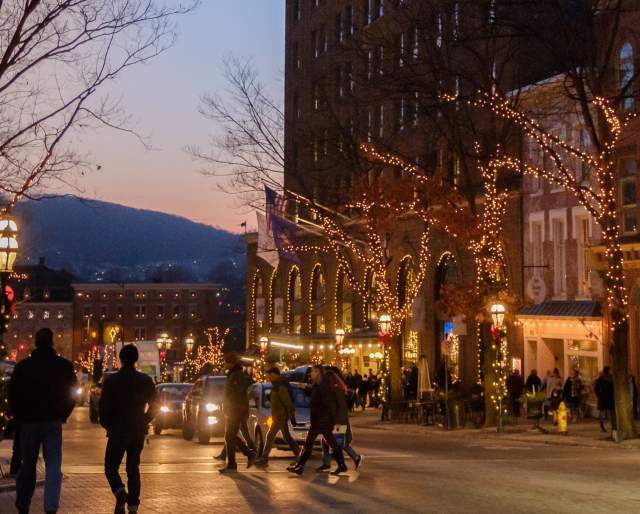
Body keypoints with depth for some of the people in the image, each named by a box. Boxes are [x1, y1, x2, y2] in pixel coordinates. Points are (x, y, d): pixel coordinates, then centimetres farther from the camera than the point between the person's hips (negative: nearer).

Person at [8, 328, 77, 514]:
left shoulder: (23, 366, -3)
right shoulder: (64, 366, -3)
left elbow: (12, 395, 0)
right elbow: (71, 395, 1)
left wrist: (20, 417, 12)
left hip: (28, 422, 1)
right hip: (53, 422, -1)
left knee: (27, 466, 13)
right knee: (53, 467, 0)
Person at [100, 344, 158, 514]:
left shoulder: (112, 380, -9)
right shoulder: (146, 380, 1)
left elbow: (104, 406, -12)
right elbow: (154, 406, 3)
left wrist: (106, 424, 5)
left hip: (118, 431, -3)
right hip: (139, 431, 3)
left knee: (111, 467, 7)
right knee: (133, 468, 13)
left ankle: (120, 492, -21)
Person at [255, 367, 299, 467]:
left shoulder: (280, 387, -18)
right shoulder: (277, 386, 13)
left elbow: (288, 402, -21)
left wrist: (292, 416, -19)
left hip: (280, 417, -10)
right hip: (280, 416, 10)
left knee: (270, 436, -7)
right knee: (287, 437, 14)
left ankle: (264, 459, -4)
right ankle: (300, 456, 19)